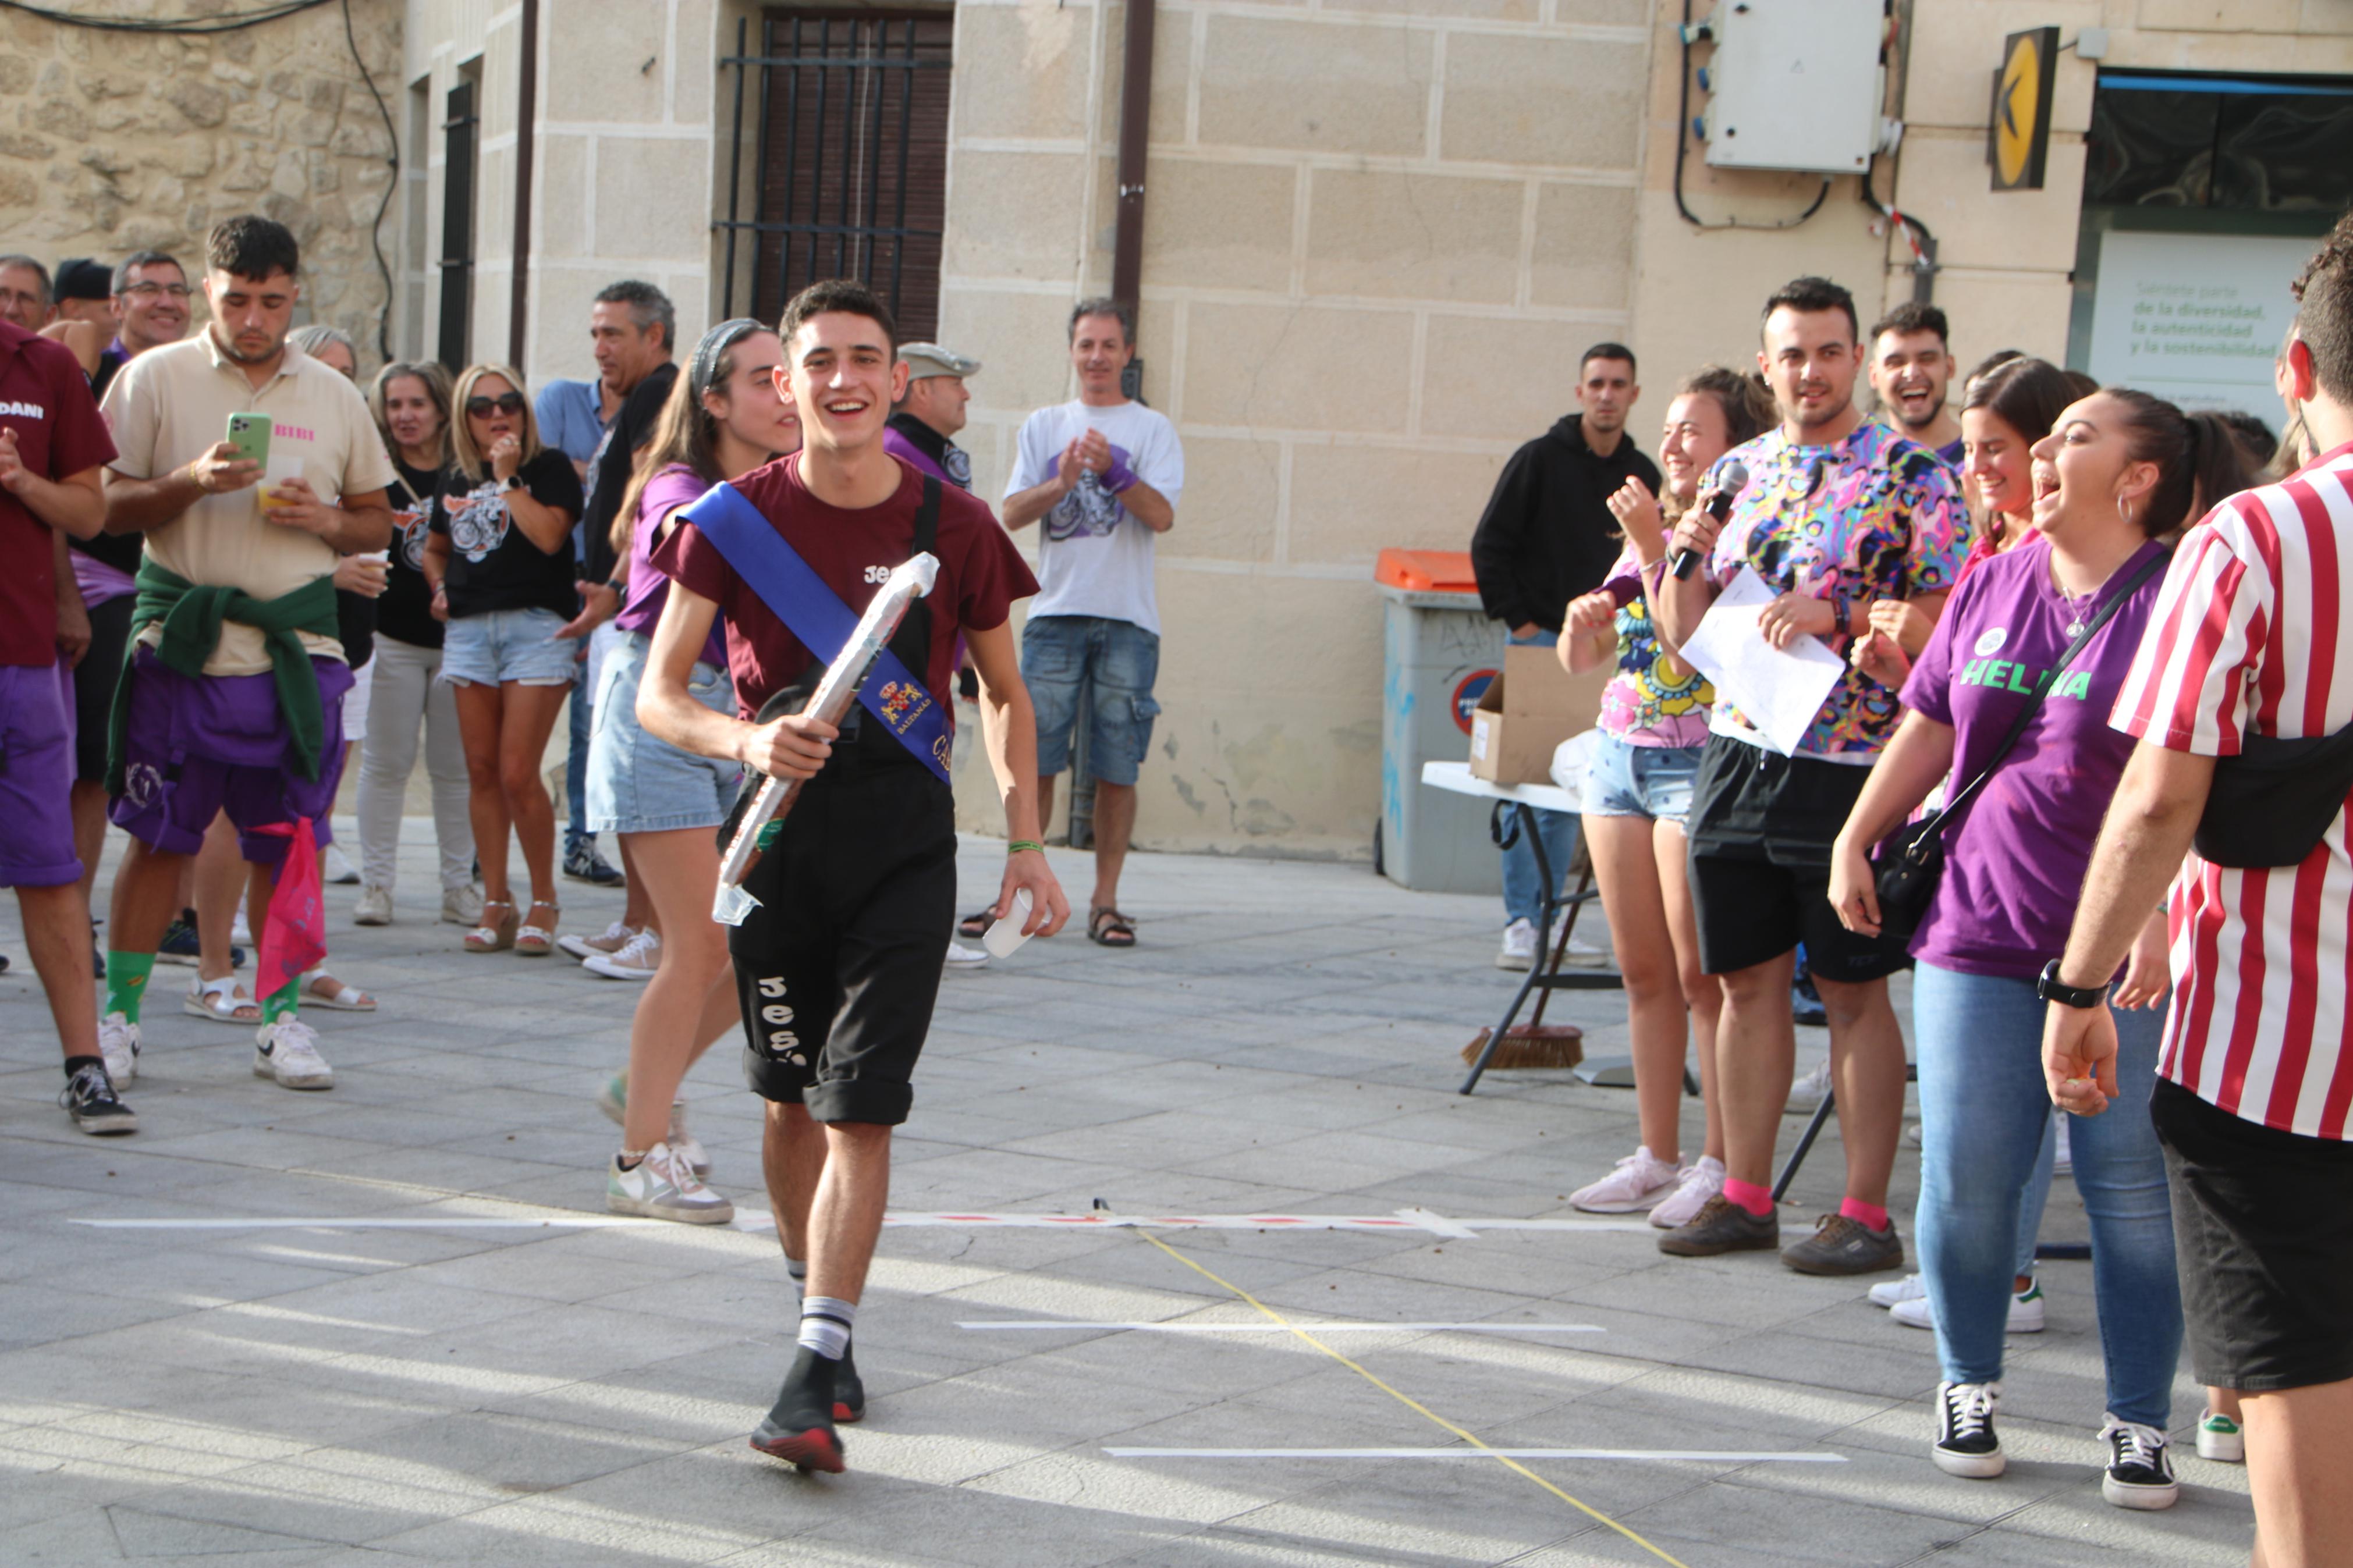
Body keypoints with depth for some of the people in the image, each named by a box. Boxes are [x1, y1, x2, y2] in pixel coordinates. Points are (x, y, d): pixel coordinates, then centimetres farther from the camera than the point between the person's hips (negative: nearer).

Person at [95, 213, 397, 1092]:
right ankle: (119, 1014, 9)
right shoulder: (156, 378, 3)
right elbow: (106, 506, -1)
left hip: (298, 651, 2)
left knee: (286, 843, 3)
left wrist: (325, 520, -4)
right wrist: (191, 482, -17)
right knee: (158, 837, 0)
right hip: (182, 644, -2)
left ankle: (280, 1018, 13)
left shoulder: (334, 396, 12)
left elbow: (376, 523, 17)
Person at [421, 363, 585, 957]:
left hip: (535, 625, -5)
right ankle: (495, 902, 10)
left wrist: (508, 478, -10)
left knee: (518, 773, -11)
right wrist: (439, 586, 11)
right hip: (468, 629, 5)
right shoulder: (457, 480, 16)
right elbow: (436, 547, 31)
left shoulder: (549, 467, 1)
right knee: (482, 770, 4)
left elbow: (549, 535, -15)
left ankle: (544, 900, 2)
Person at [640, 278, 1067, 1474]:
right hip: (777, 833, 1)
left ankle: (816, 1374, -13)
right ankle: (819, 1301, 35)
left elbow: (1004, 694, 10)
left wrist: (1026, 843, 2)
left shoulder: (954, 528, -3)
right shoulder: (735, 519, -3)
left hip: (905, 841, -1)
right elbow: (658, 694, -5)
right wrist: (747, 740, -26)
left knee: (860, 1106, -11)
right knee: (792, 1098, 12)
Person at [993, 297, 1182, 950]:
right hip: (1055, 612, 1)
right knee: (1035, 760, -1)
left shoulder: (1152, 429, 7)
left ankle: (1105, 901, 5)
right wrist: (1062, 482, -14)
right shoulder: (1043, 425, 14)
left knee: (1117, 767, -1)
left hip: (1128, 619, -1)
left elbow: (1162, 516, -6)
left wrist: (1112, 470, -22)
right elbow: (1012, 513, 4)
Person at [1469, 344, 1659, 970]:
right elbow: (1489, 546, -3)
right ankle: (1519, 923, -4)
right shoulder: (1540, 460, -4)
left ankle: (1546, 919, 13)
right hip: (1541, 640, -4)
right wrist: (1518, 619, -8)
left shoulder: (1643, 475, 9)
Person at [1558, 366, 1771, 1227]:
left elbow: (1693, 649, -22)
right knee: (1643, 971, 10)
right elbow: (1580, 661, 16)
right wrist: (1582, 621, -6)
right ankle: (1657, 1156, 17)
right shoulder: (1651, 531, 14)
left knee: (1702, 975, -6)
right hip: (1618, 755, 8)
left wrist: (1656, 550, -20)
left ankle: (1722, 1166, 0)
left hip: (1697, 763, -8)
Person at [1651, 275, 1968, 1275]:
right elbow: (1685, 633, 15)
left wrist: (1839, 614, -20)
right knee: (1748, 980, 10)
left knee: (1854, 991, 0)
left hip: (1851, 768, -5)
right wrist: (1685, 561, -4)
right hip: (1736, 757, 5)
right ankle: (1745, 1194, 18)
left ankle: (1866, 1212, 6)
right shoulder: (1737, 472, 13)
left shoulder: (1912, 473, -3)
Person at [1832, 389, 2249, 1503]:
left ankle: (2139, 1420, 11)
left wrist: (2163, 915, -22)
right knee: (1965, 1173, 5)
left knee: (2132, 1185, 0)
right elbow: (1930, 729, 19)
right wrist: (1855, 841, 16)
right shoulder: (1994, 587, 10)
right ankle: (1968, 1384, 24)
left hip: (2126, 947, -5)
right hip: (1981, 928, 5)